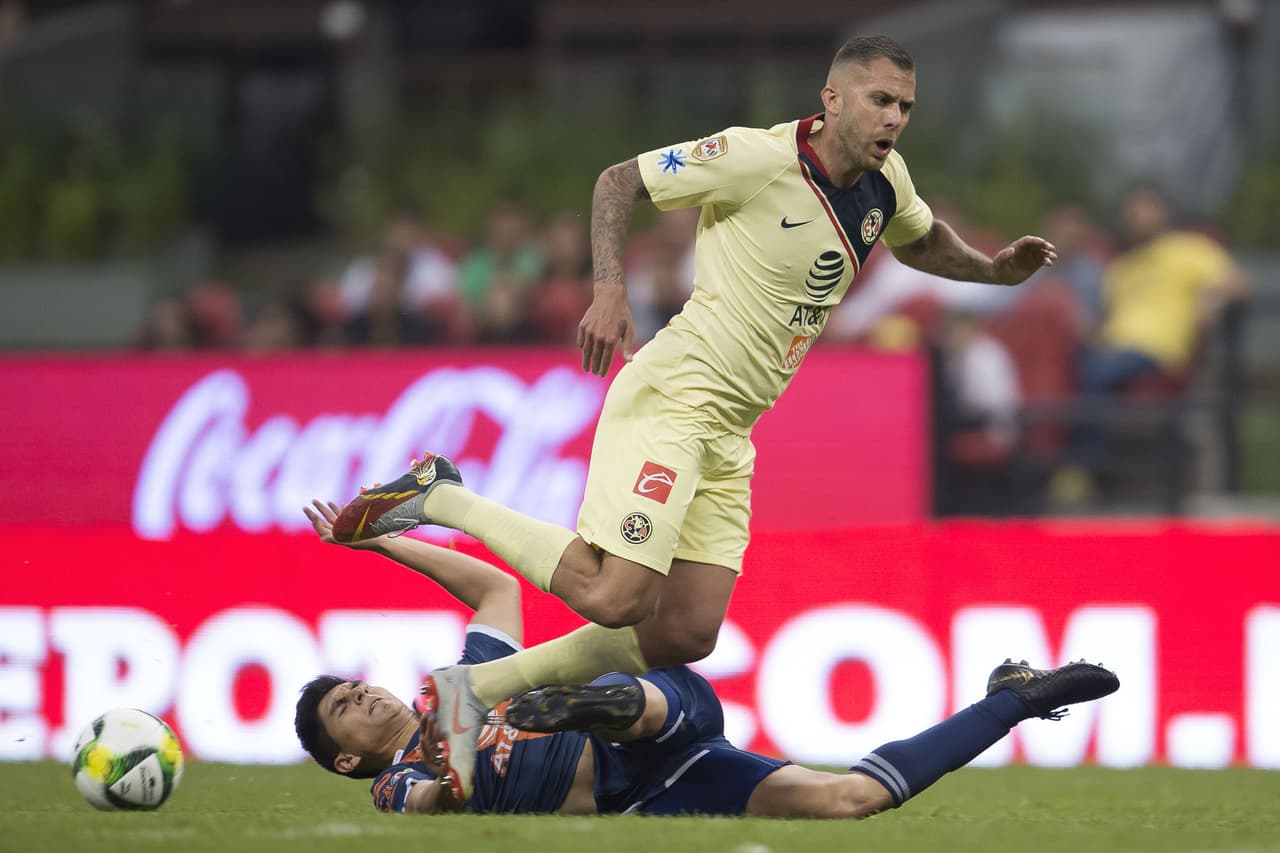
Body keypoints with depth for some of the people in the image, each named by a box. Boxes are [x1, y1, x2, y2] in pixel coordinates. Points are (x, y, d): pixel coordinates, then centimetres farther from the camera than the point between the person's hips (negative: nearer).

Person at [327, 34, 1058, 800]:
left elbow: (922, 241, 32)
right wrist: (609, 289, -19)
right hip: (670, 399, -8)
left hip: (728, 436, 8)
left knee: (685, 634, 0)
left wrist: (994, 269, 14)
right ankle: (443, 500, -4)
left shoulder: (886, 182, 9)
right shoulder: (756, 158, -14)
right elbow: (619, 181, -7)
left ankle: (475, 690, 9)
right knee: (614, 598, -23)